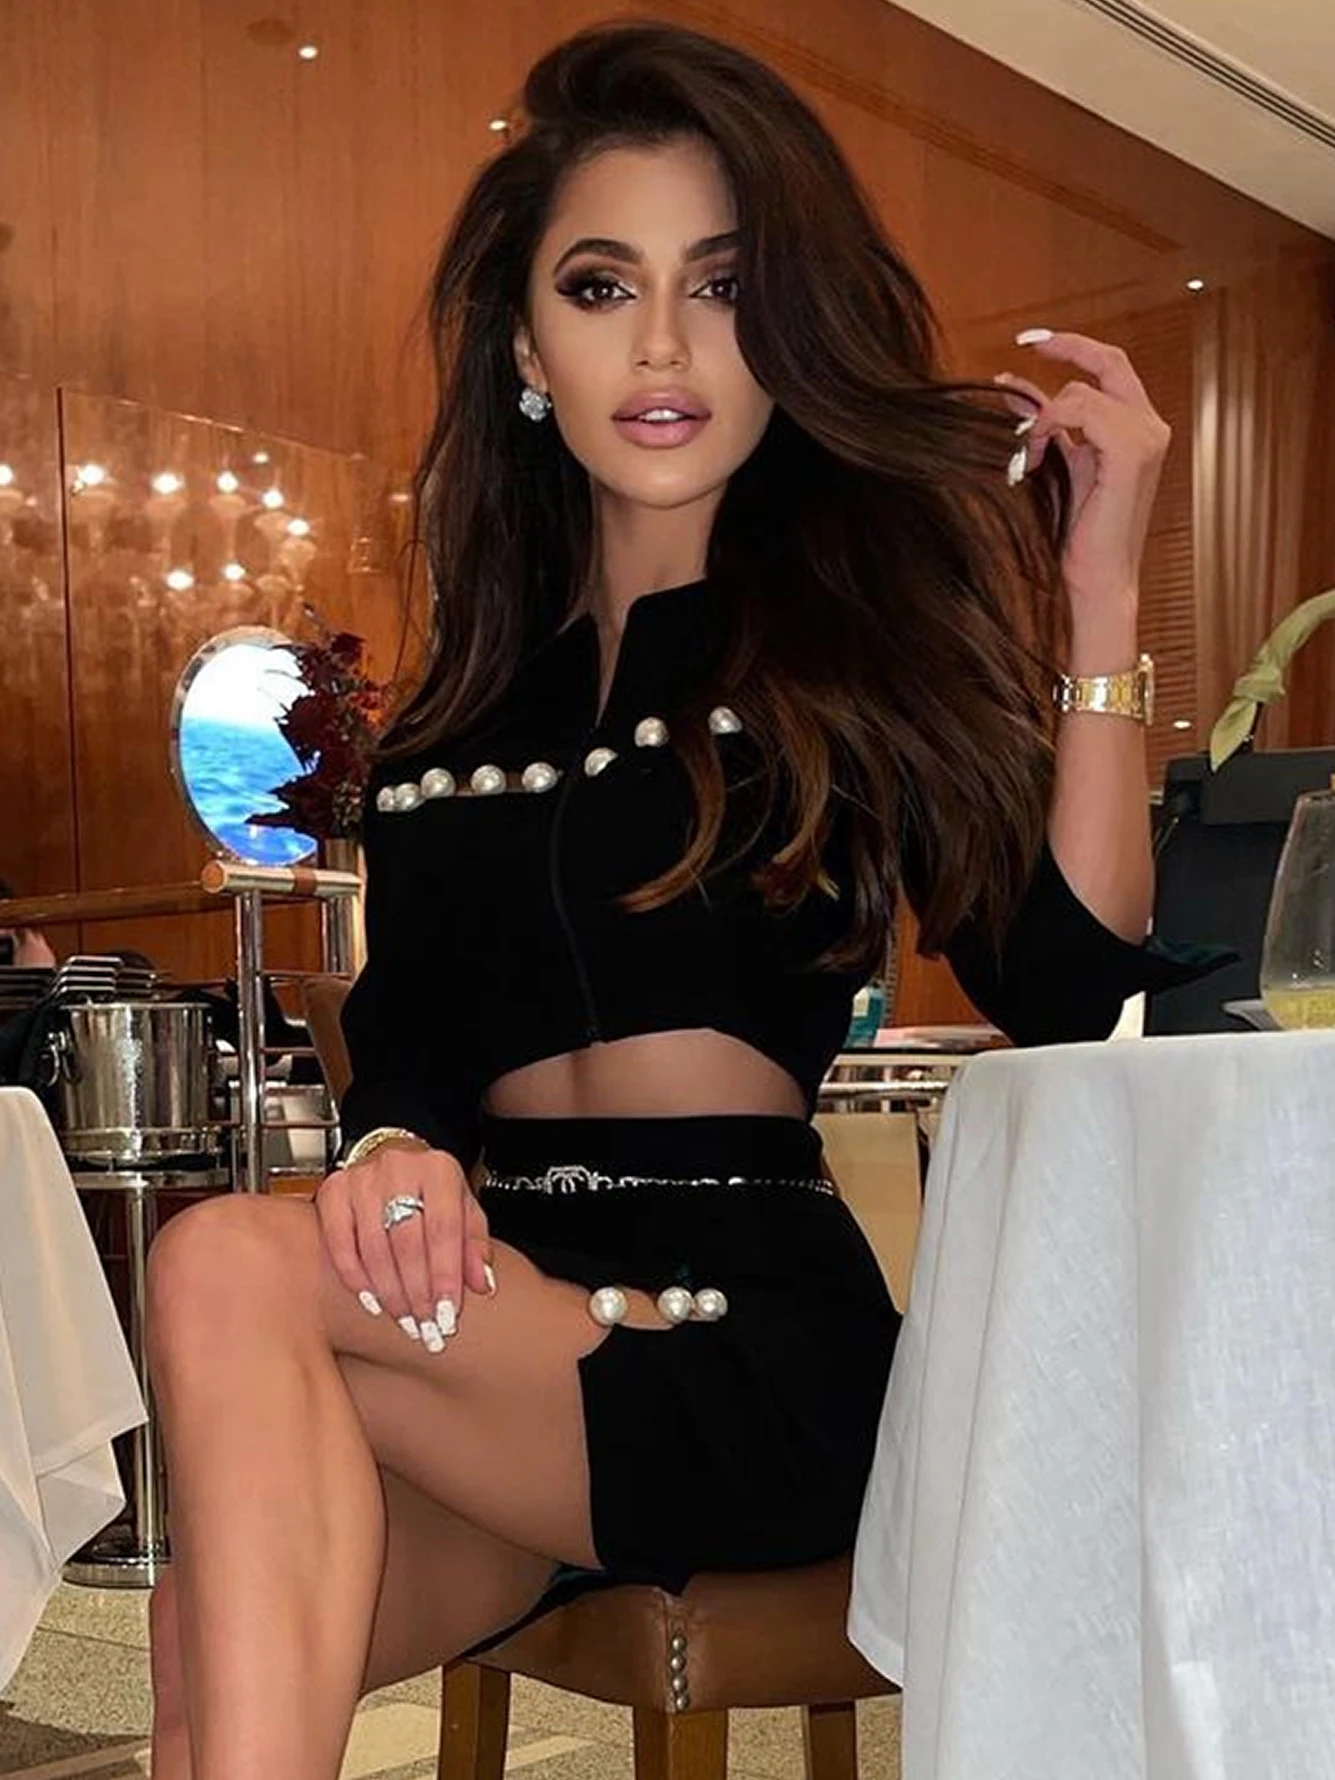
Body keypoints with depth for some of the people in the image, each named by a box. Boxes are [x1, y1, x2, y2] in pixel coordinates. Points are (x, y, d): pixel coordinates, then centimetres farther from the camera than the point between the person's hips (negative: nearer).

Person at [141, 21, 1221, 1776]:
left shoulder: (868, 620, 4)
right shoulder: (464, 704, 16)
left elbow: (1066, 1002, -9)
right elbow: (409, 1051, 12)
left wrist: (1100, 598, -13)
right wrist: (394, 1156, -11)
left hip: (755, 1340, -4)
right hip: (497, 1323, 4)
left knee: (226, 1268, -26)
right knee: (215, 1631, -26)